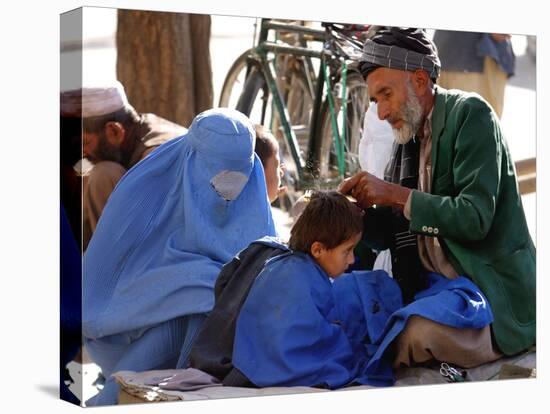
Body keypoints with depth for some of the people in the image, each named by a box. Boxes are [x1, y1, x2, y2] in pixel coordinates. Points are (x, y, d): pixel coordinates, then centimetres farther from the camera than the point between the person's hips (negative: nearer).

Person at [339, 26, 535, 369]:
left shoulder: (470, 113, -12)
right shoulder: (410, 138, 11)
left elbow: (475, 218, -22)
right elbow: (394, 234, 12)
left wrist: (394, 195, -20)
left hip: (493, 298, -8)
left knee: (419, 333, -31)